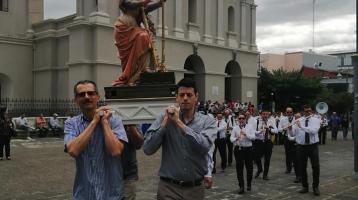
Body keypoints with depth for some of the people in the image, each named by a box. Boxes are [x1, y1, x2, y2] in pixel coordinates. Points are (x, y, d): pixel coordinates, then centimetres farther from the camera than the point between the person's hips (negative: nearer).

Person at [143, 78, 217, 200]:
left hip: (195, 188, 1)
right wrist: (166, 121, -14)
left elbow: (204, 147, -21)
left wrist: (178, 121, -17)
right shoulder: (164, 118, -1)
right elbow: (147, 149, -9)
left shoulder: (207, 121, -2)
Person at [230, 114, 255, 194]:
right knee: (239, 168, -1)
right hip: (238, 149, 0)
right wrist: (236, 139, -23)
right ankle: (241, 186, 6)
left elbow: (253, 137, -5)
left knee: (249, 167, 9)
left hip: (248, 149, 1)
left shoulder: (249, 128, 6)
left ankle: (249, 184, 28)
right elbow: (231, 138, -1)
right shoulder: (235, 128, 6)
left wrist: (246, 134, -21)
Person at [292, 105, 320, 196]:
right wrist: (290, 128, -21)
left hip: (313, 146, -2)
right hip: (301, 146, 2)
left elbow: (314, 131, -21)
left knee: (316, 167, -2)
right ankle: (305, 186, 21)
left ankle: (315, 187, 13)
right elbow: (293, 133, 0)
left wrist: (301, 126, -27)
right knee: (302, 167, 7)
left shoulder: (316, 120, -2)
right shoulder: (298, 121, 3)